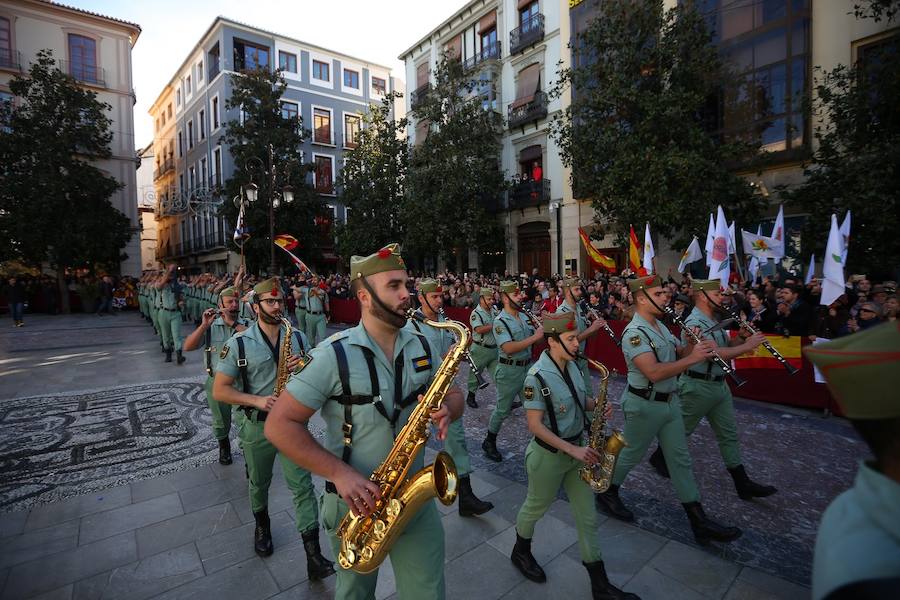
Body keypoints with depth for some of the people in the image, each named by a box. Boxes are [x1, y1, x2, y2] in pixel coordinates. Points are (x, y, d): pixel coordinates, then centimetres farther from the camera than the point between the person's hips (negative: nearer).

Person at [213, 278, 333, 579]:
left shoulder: (298, 337, 0)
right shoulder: (239, 343, -8)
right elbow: (219, 390, -7)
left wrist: (304, 367, -16)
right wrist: (257, 400, -21)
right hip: (257, 425, 0)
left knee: (302, 486, -2)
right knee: (259, 484, 21)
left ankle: (313, 554, 4)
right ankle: (262, 525, 49)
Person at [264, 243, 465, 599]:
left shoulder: (423, 347, -3)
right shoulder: (335, 356, -19)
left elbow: (453, 394, 7)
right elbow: (280, 425, -17)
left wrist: (447, 409, -18)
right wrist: (340, 472, -25)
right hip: (357, 500, -2)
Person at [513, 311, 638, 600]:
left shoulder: (572, 366, -3)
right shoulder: (537, 376, -26)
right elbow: (535, 425, -23)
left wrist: (597, 405, -10)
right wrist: (572, 450, -25)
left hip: (577, 449, 7)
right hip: (548, 454, -6)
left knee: (587, 516, 14)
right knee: (536, 507, 18)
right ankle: (521, 552, 47)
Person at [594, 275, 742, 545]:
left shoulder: (660, 326, 8)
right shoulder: (634, 332, -23)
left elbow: (678, 352, 14)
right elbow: (654, 372, -32)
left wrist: (696, 346, -7)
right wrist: (692, 358, -28)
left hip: (669, 401, 8)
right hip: (644, 405, -8)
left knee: (680, 458, 12)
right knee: (631, 454, 10)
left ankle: (699, 521, 22)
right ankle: (606, 493, 34)